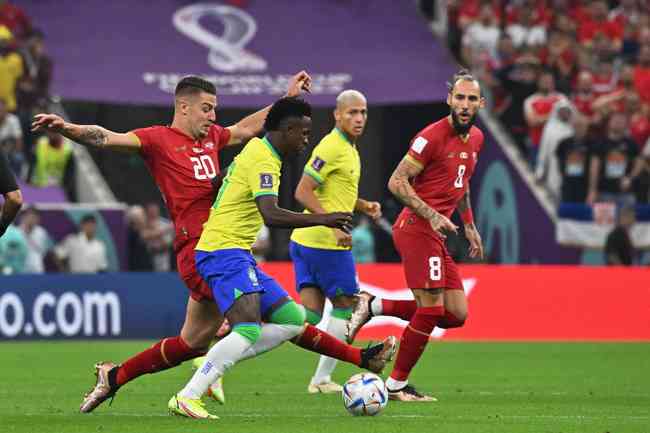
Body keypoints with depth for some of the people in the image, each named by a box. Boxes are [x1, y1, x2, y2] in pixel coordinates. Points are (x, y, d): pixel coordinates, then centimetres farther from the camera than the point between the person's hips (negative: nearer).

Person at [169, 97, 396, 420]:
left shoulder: (256, 149, 17)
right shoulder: (264, 159, -14)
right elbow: (271, 216, -26)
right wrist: (322, 219, -23)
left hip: (237, 255, 11)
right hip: (225, 251, -11)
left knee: (293, 320, 8)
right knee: (249, 329, -25)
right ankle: (187, 398, -28)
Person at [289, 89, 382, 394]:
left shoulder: (348, 147, 18)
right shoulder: (333, 148, -14)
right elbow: (303, 193, -19)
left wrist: (363, 206, 14)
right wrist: (334, 225, -24)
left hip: (305, 240, 9)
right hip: (327, 243, -9)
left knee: (311, 314, 5)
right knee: (345, 306, 6)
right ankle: (322, 378, 12)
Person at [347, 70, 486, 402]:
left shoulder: (476, 139, 13)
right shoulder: (433, 136, -13)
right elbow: (397, 182, -15)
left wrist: (469, 225, 23)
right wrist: (431, 215, -23)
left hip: (436, 235, 9)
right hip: (416, 228, -9)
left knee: (456, 314, 4)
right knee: (431, 309, -9)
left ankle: (374, 306, 12)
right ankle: (397, 385, 3)